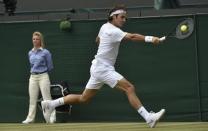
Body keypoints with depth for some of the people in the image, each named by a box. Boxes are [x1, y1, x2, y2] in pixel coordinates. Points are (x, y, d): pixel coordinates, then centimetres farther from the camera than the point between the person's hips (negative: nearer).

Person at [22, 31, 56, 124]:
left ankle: (52, 118, -7)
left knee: (47, 98, -7)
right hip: (33, 77, 5)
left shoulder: (45, 52, -4)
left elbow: (50, 67, 0)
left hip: (43, 77, -5)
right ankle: (30, 118, 8)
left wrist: (42, 71, 9)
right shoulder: (30, 53, 11)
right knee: (32, 99, 5)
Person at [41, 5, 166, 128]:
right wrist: (150, 39, -43)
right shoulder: (113, 31, -18)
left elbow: (98, 40, 31)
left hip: (99, 67, 10)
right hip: (103, 68, -10)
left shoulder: (105, 27, 11)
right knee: (129, 88, -19)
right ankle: (148, 117, -26)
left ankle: (51, 104, 22)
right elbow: (131, 36, -33)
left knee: (84, 98, 17)